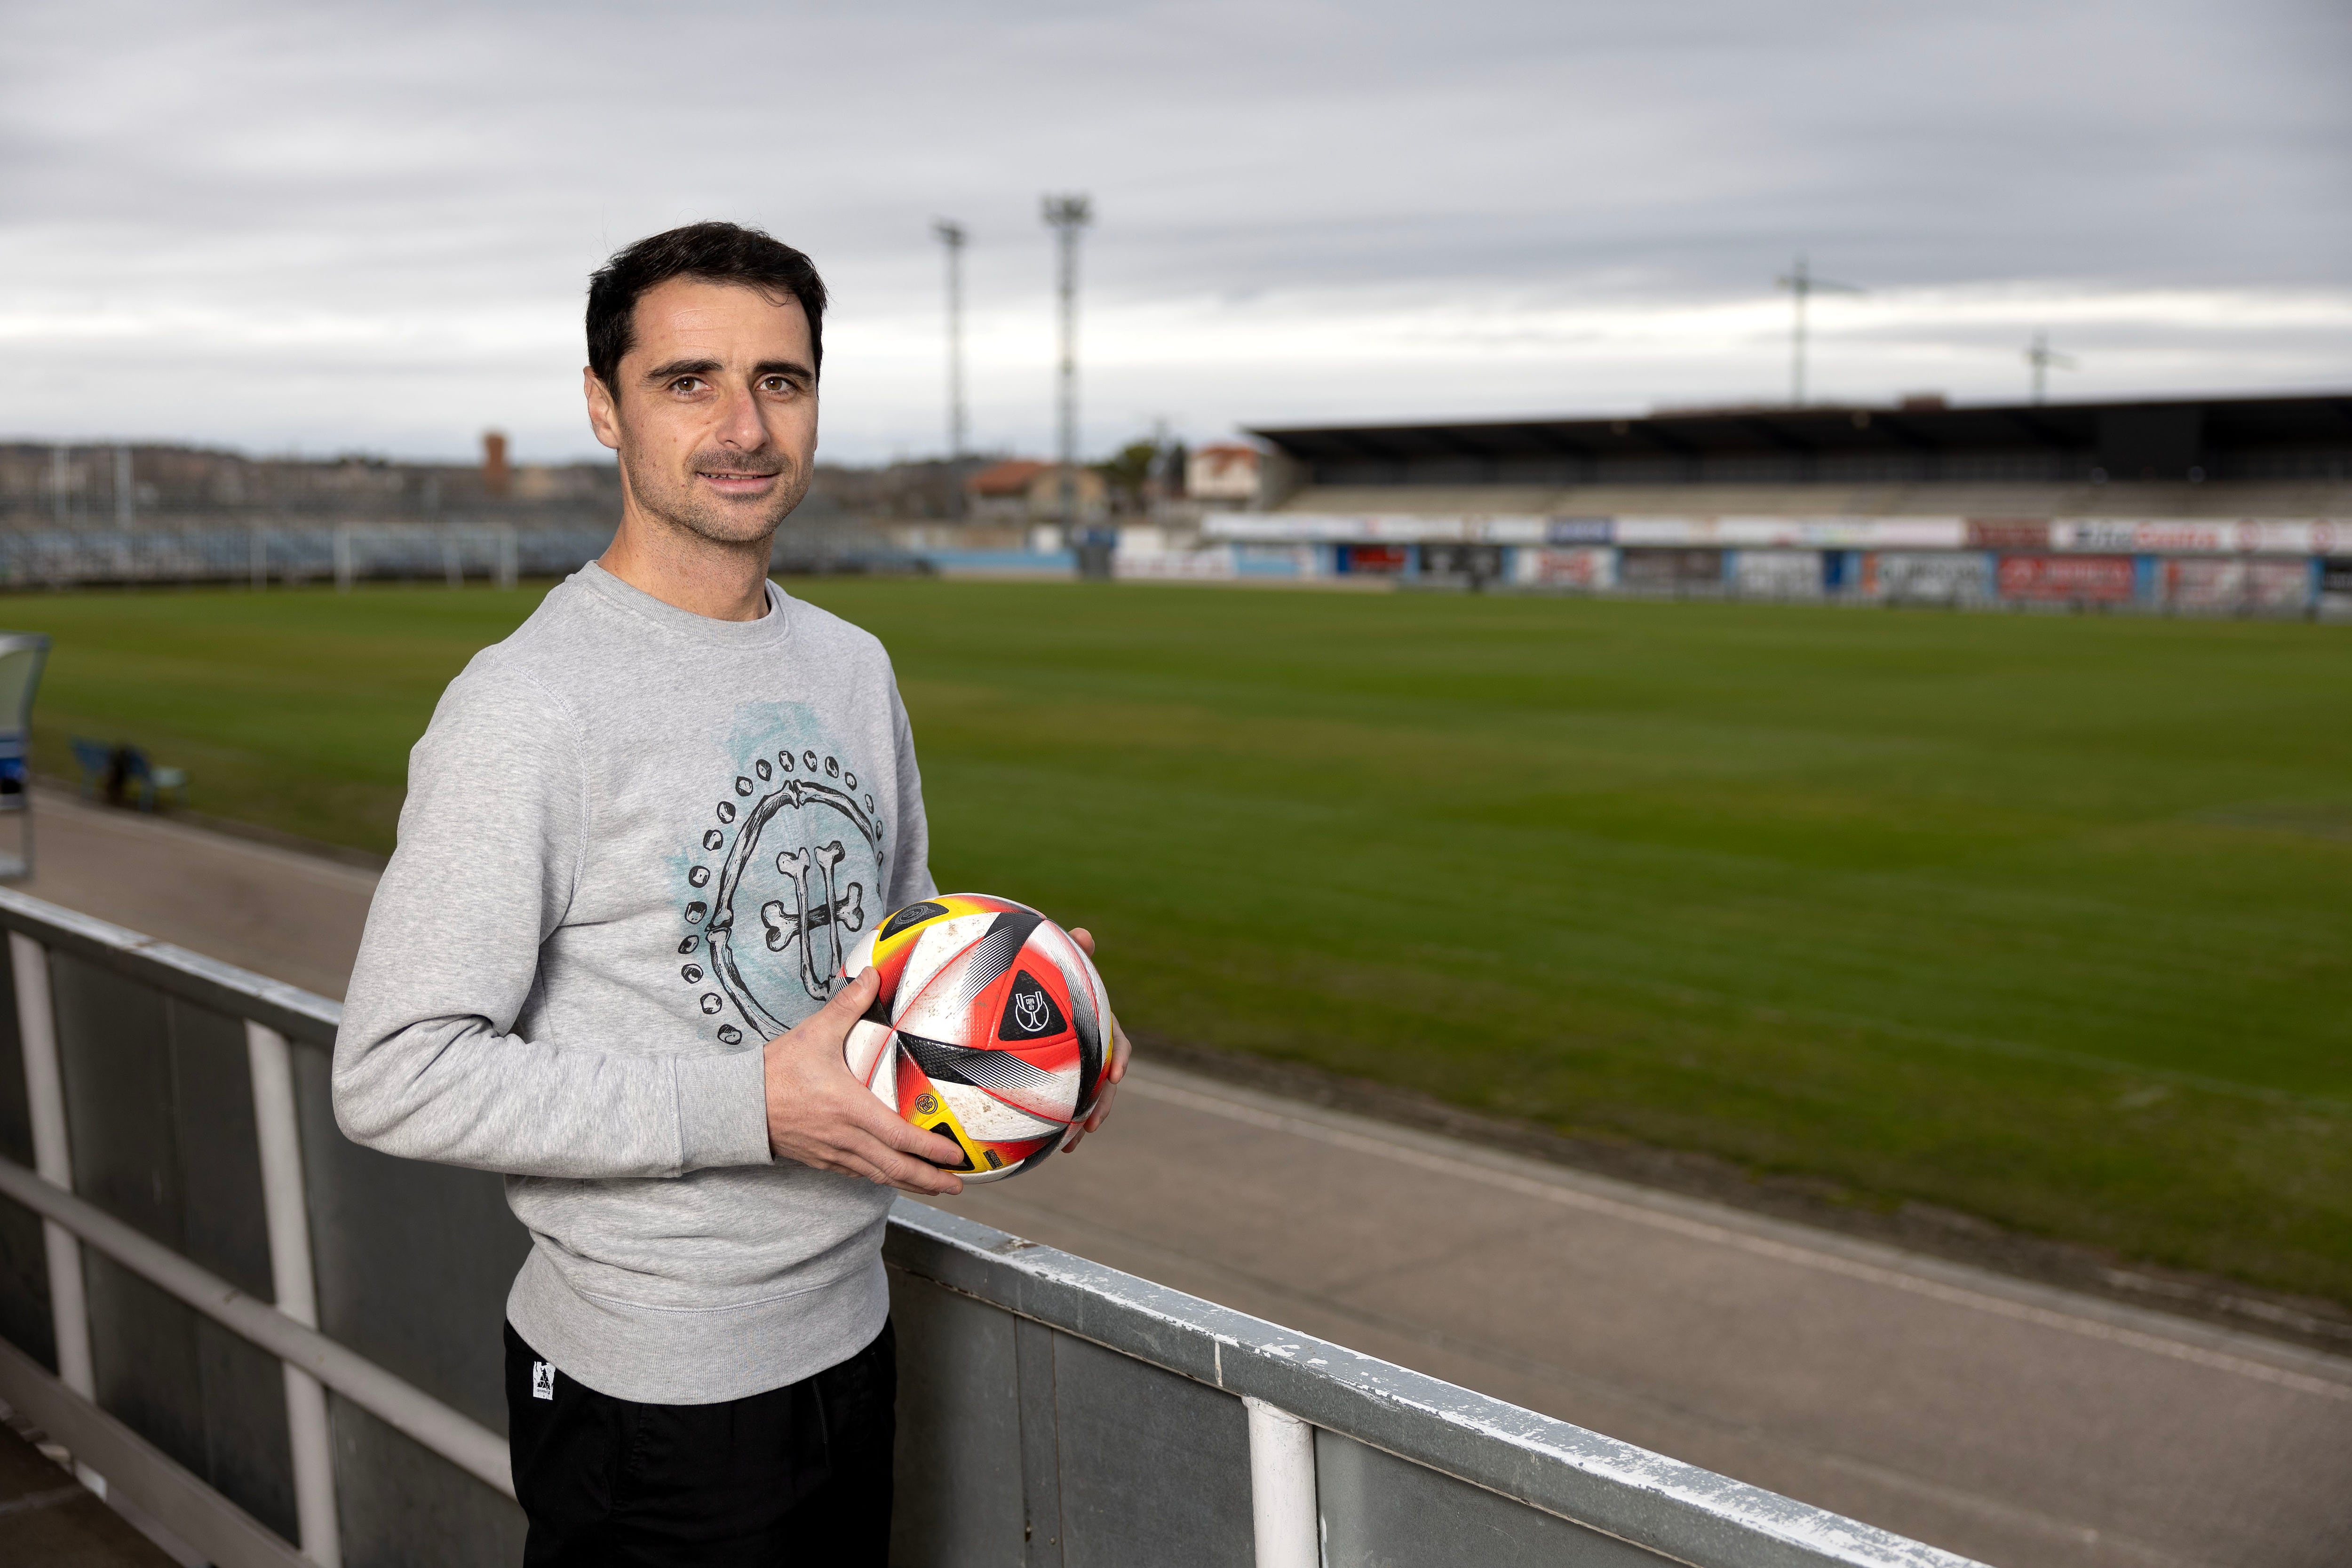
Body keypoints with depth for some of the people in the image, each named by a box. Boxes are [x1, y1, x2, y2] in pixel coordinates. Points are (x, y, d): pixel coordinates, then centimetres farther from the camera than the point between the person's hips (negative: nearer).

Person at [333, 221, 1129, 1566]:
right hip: (648, 1391, -7)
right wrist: (752, 1104, -25)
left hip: (851, 1335, 7)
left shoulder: (853, 669, 7)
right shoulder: (527, 707, -18)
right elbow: (399, 1074, -21)